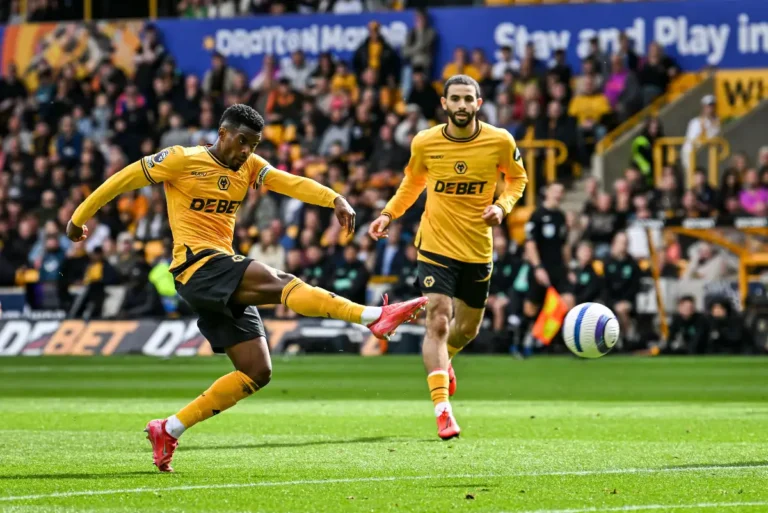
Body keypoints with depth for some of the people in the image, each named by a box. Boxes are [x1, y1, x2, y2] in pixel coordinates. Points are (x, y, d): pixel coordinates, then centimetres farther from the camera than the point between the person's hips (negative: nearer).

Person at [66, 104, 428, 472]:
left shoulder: (249, 167, 12)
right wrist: (80, 217, 11)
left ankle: (169, 430, 6)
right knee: (281, 282, -28)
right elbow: (124, 179, 4)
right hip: (196, 266, -8)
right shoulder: (182, 160, -3)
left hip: (226, 282, 8)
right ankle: (376, 317, -43)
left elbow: (291, 183, -4)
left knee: (257, 373, 2)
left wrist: (334, 199, -22)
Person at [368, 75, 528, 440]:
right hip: (435, 246, -2)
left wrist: (503, 206, -10)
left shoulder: (500, 142, -9)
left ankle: (443, 359, 53)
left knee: (467, 328, 17)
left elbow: (517, 178, 9)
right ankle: (442, 411, -19)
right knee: (438, 322, -17)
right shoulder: (424, 143, -7)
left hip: (478, 251, 2)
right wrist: (389, 214, 1)